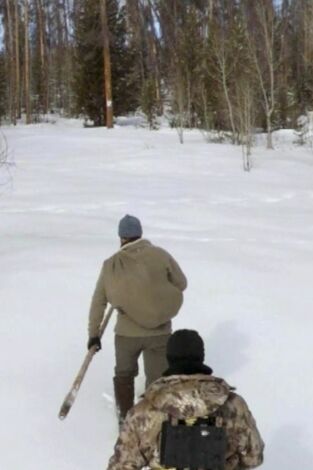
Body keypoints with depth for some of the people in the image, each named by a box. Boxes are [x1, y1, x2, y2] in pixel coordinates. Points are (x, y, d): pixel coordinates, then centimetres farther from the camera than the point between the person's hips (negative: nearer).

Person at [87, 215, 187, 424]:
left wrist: (94, 333, 9)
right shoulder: (160, 255, -10)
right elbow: (181, 284, 1)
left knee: (124, 374, 26)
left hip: (127, 333, 1)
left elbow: (98, 302, -1)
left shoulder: (111, 264, -7)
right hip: (160, 332, -1)